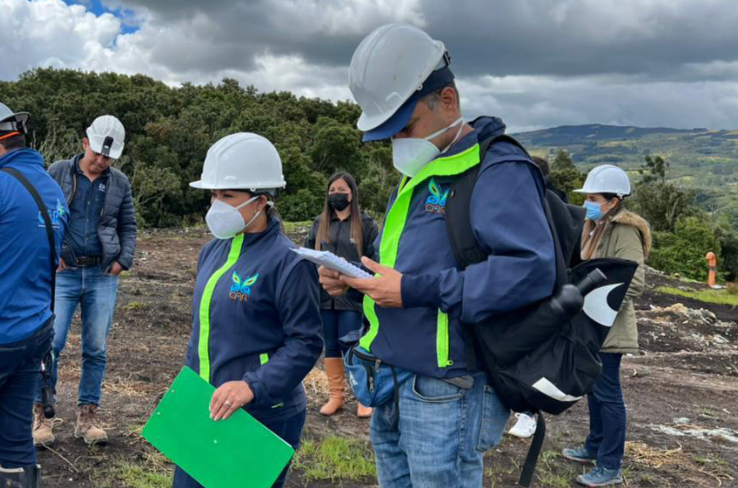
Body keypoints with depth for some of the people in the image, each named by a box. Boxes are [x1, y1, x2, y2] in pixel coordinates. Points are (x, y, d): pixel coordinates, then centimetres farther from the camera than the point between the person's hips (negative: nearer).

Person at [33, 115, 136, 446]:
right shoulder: (58, 173, 2)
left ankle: (87, 417, 14)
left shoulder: (120, 183, 7)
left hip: (103, 276, 2)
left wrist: (124, 260, 1)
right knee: (51, 343, -5)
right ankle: (42, 415, 9)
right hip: (63, 273, -2)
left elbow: (128, 226, 13)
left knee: (97, 349, 4)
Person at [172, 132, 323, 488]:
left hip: (262, 420, -7)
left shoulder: (288, 262, -17)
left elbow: (305, 343, -17)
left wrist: (253, 386, -26)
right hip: (205, 410, 7)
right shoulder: (213, 252, 7)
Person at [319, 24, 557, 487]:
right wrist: (353, 278, 2)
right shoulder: (420, 173, 15)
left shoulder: (498, 170, -15)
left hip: (446, 397, -8)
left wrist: (416, 291, -27)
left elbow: (532, 270, -28)